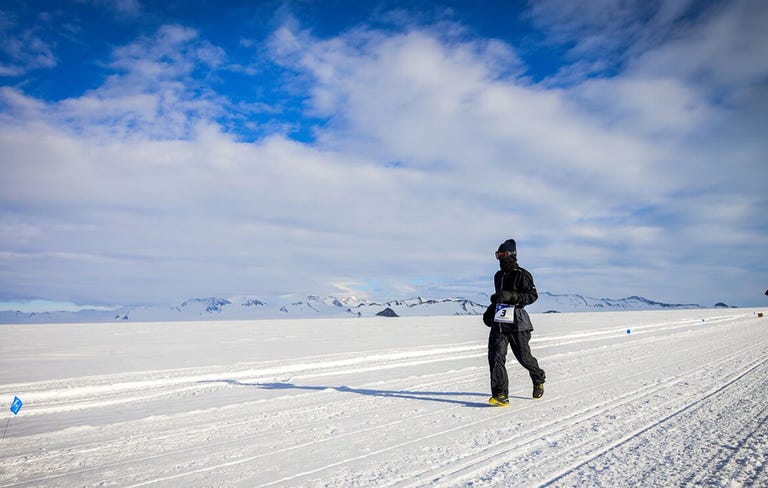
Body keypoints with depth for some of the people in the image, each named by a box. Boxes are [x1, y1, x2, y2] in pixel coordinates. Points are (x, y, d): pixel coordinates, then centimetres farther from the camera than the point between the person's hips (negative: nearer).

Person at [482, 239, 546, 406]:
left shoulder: (522, 274, -6)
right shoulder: (498, 276, 18)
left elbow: (533, 295, -13)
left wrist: (512, 296, -24)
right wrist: (490, 310, 22)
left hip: (516, 323, -6)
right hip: (499, 322, 6)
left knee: (523, 357, 6)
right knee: (495, 356, -10)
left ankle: (539, 379, 37)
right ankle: (500, 395, -9)